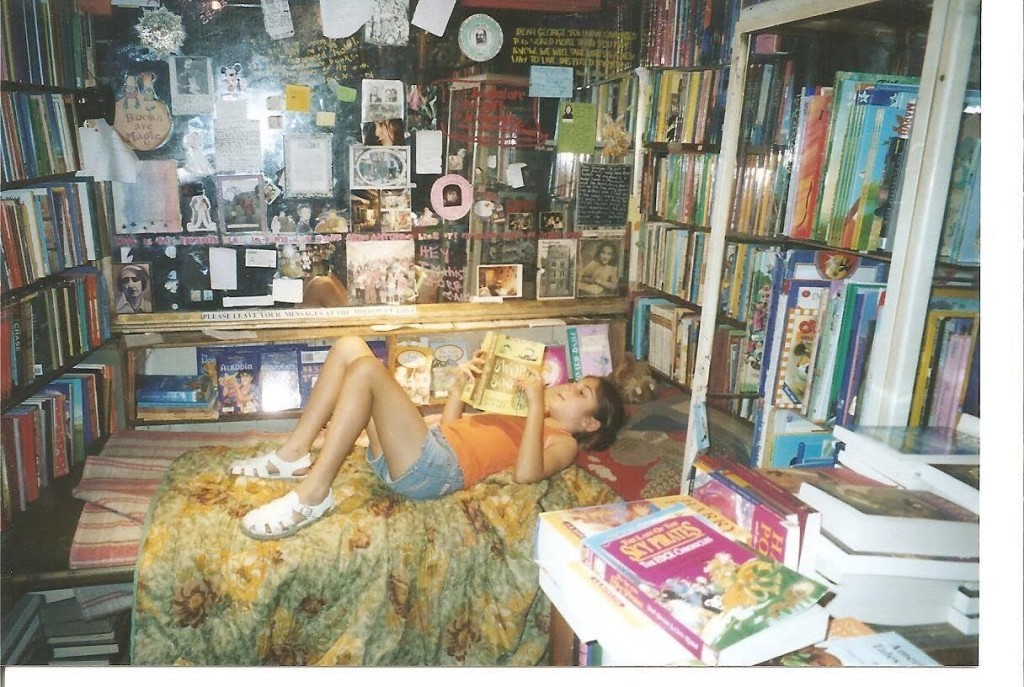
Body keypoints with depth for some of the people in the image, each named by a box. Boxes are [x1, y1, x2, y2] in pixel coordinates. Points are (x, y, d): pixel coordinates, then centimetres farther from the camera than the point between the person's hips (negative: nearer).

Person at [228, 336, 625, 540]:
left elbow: (526, 473, -17)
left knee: (366, 369, -28)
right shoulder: (521, 419, 33)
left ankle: (313, 494, -25)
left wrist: (537, 405, -11)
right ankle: (294, 455, 0)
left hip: (434, 468, -9)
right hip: (407, 452, 9)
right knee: (350, 347, 3)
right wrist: (458, 386, 21)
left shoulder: (563, 442, 7)